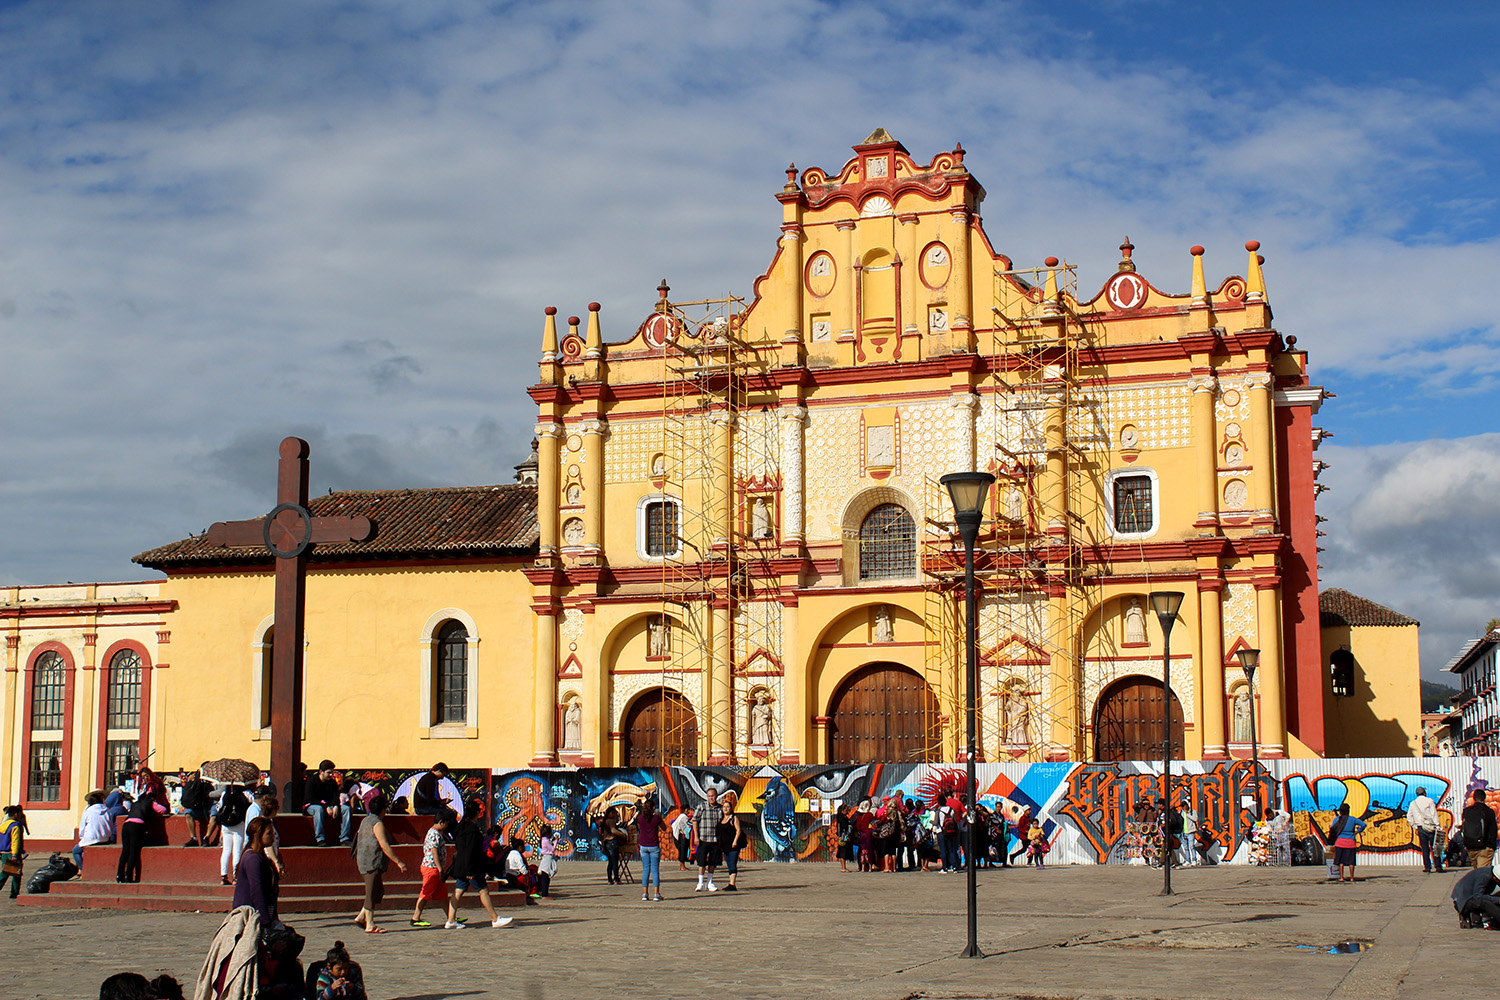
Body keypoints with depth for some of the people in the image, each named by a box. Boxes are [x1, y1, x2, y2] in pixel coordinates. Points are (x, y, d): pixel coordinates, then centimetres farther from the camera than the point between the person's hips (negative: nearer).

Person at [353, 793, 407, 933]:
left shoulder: (366, 821, 17)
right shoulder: (377, 823, -13)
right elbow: (384, 845, -19)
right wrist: (398, 862, -16)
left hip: (364, 861, 10)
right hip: (373, 862, -10)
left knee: (379, 890, 15)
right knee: (372, 893, -5)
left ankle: (361, 917, 13)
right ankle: (370, 925, -2)